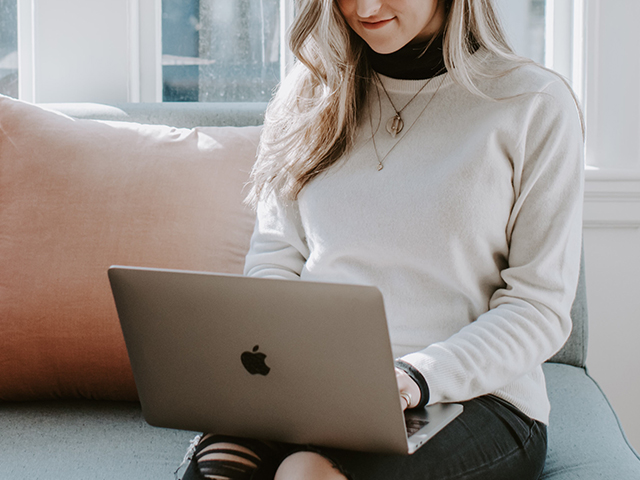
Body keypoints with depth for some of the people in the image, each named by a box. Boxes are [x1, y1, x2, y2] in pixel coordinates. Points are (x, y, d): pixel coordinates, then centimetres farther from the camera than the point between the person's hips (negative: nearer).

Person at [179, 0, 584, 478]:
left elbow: (540, 306, -3)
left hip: (475, 395, -2)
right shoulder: (312, 92, 13)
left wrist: (419, 376, -18)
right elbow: (273, 258, 13)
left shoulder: (536, 104, 0)